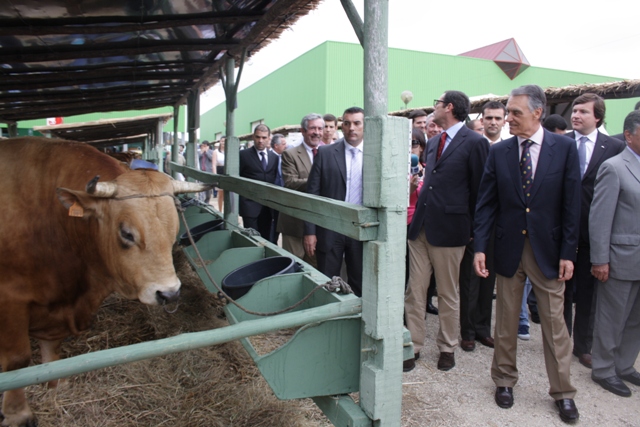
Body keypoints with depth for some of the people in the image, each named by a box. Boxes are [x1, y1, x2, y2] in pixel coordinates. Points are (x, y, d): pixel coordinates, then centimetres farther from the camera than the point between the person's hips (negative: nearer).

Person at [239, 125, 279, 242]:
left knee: (266, 239, 11)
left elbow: (275, 179, 13)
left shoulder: (274, 157, 10)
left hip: (268, 206, 4)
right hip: (250, 205, -4)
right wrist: (238, 201, -5)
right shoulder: (243, 155, -3)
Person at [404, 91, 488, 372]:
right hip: (421, 225, 6)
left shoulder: (474, 143, -7)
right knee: (414, 291, 8)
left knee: (448, 294, 9)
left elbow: (479, 189, -5)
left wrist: (472, 229, -3)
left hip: (448, 229, -6)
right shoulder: (432, 143, 15)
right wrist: (419, 216, 12)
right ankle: (413, 346, 19)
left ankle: (447, 348, 26)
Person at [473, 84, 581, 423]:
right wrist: (480, 247, -7)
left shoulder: (564, 148, -3)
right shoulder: (498, 152, 0)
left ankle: (563, 392, 25)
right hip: (509, 249, 1)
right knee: (506, 321, 12)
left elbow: (571, 204, -3)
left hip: (547, 249, -1)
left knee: (555, 322, 8)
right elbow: (486, 203, 0)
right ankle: (504, 380, 29)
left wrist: (568, 252, -6)